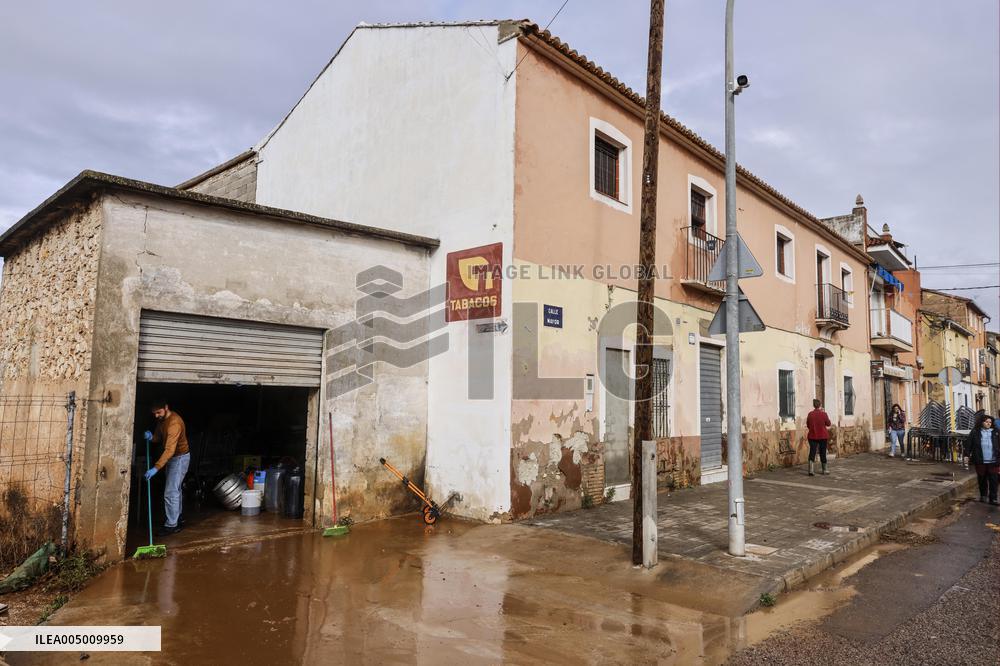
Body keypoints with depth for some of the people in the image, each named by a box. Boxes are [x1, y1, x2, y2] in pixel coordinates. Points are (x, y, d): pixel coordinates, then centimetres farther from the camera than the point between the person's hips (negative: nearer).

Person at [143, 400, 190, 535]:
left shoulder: (174, 422, -31)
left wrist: (156, 468, -42)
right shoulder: (162, 419, 0)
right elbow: (158, 438, 12)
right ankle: (177, 520, 32)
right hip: (172, 457, 10)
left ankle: (171, 525, -2)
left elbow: (170, 450, -37)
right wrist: (151, 437, -13)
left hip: (180, 458, -10)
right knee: (175, 489, 19)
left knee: (170, 492, -9)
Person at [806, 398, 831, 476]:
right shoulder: (823, 414, -11)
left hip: (812, 436, 1)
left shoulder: (810, 414, -3)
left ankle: (810, 470, -13)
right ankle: (824, 470, 24)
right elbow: (828, 424, 3)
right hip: (823, 436, -1)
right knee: (823, 453, 12)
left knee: (812, 452, -1)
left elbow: (808, 425, 7)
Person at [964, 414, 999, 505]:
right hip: (980, 461, 0)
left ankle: (993, 499, 3)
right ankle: (983, 495, 26)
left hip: (993, 461, 0)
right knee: (982, 479, 11)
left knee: (994, 480, -1)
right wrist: (967, 455, -2)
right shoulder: (975, 432, 4)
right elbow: (968, 443, 4)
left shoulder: (996, 432, 7)